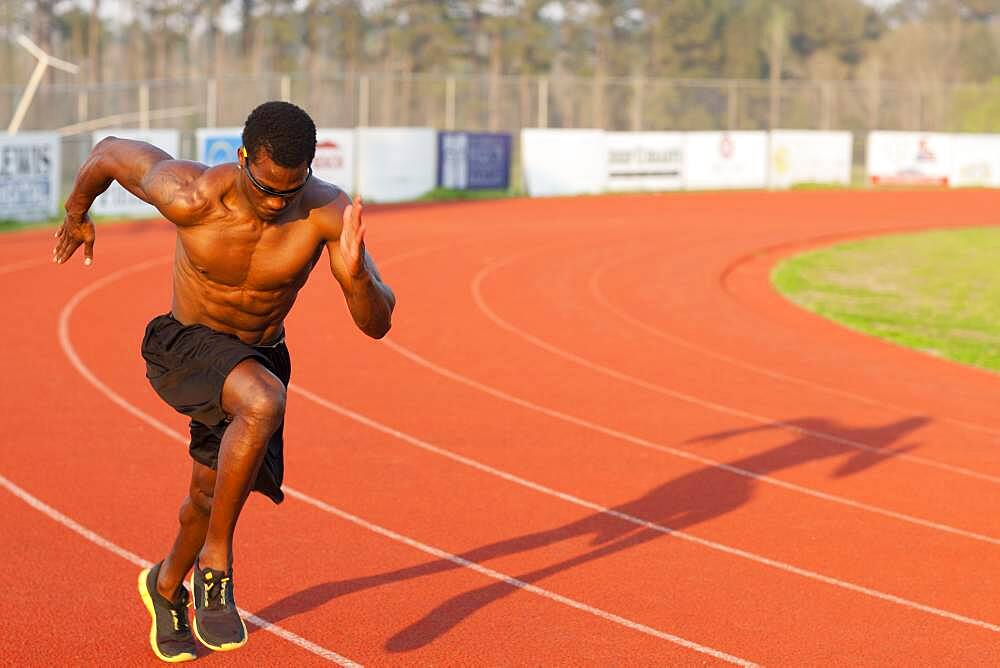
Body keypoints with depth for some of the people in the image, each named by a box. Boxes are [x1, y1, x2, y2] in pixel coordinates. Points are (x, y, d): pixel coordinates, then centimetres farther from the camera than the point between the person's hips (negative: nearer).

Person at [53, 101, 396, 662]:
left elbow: (376, 325, -26)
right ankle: (215, 567, -21)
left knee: (211, 495, 20)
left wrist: (357, 273, -47)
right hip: (184, 345, -4)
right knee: (263, 401, -36)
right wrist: (77, 215, 9)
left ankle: (168, 586, 54)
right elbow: (111, 152, -10)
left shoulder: (328, 213, -26)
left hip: (260, 357, 4)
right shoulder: (191, 198, -29)